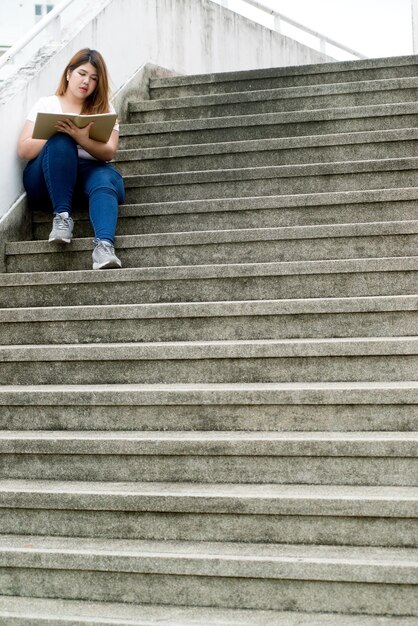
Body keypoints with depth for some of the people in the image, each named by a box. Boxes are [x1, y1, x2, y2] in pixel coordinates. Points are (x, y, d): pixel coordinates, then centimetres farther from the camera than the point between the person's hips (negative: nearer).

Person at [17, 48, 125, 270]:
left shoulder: (104, 110, 15)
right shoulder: (46, 104, 12)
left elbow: (108, 153, -2)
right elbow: (24, 151, 2)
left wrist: (82, 139, -22)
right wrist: (55, 132, -14)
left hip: (88, 171, 1)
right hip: (45, 182, -1)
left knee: (105, 178, -35)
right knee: (61, 142, -32)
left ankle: (104, 245, -58)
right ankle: (62, 216, -34)